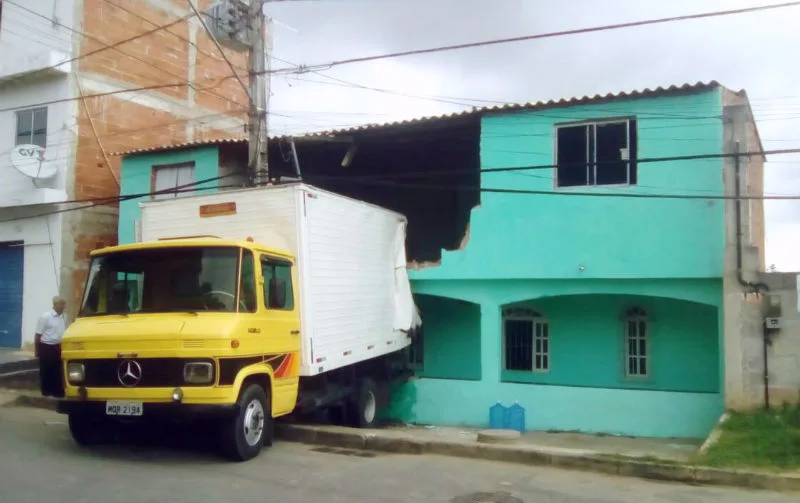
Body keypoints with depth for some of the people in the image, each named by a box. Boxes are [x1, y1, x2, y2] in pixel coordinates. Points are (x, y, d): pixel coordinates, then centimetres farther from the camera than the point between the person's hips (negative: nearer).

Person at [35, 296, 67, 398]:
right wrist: (37, 350, -6)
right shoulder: (46, 317, -12)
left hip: (57, 347, 6)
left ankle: (57, 390, 14)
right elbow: (38, 334, -8)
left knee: (57, 370, 8)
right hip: (46, 347, -5)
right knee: (46, 370, 4)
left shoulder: (64, 317, 6)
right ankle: (46, 391, 12)